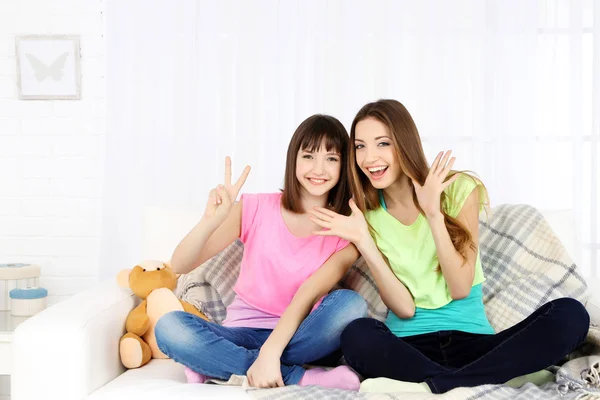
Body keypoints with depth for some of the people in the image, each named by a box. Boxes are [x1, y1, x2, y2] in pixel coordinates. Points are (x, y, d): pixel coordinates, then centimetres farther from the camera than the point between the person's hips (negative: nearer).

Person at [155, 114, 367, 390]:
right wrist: (211, 220, -27)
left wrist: (270, 353, -33)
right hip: (243, 333, 1)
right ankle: (299, 378, -29)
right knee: (169, 326, -28)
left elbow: (309, 294, -19)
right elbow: (180, 267, -8)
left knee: (350, 303, -30)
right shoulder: (256, 209, -3)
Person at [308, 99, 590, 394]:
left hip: (472, 340, 1)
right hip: (408, 346, -1)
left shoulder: (458, 189, -2)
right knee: (356, 335, -35)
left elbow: (461, 289, -10)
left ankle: (430, 385, -31)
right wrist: (362, 241, -17)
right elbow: (404, 308, -7)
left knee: (570, 314, -26)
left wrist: (434, 214, -19)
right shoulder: (367, 214, 2)